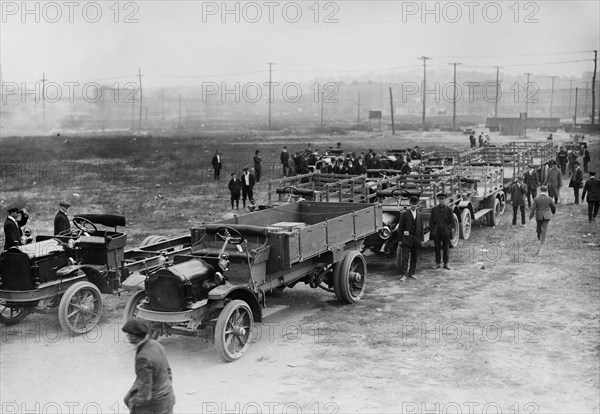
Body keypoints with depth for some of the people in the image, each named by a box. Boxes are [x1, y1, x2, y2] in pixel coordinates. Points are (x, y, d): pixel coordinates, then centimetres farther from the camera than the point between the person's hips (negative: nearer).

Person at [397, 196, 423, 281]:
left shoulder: (419, 215, 11)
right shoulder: (404, 214, -2)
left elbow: (421, 228, 14)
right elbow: (400, 227, -4)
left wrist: (421, 239, 9)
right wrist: (400, 239, -7)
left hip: (416, 239, 5)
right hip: (406, 239, -4)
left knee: (414, 257, 9)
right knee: (405, 257, -8)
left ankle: (411, 273, 18)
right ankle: (403, 274, -8)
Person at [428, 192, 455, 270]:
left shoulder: (449, 209, 5)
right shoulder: (434, 209, 7)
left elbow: (452, 221, 5)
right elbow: (431, 221, 7)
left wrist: (448, 229, -6)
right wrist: (433, 230, -2)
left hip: (446, 232, -1)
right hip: (436, 232, 1)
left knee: (446, 248, 3)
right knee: (437, 248, 4)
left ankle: (446, 263, 10)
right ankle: (438, 263, 12)